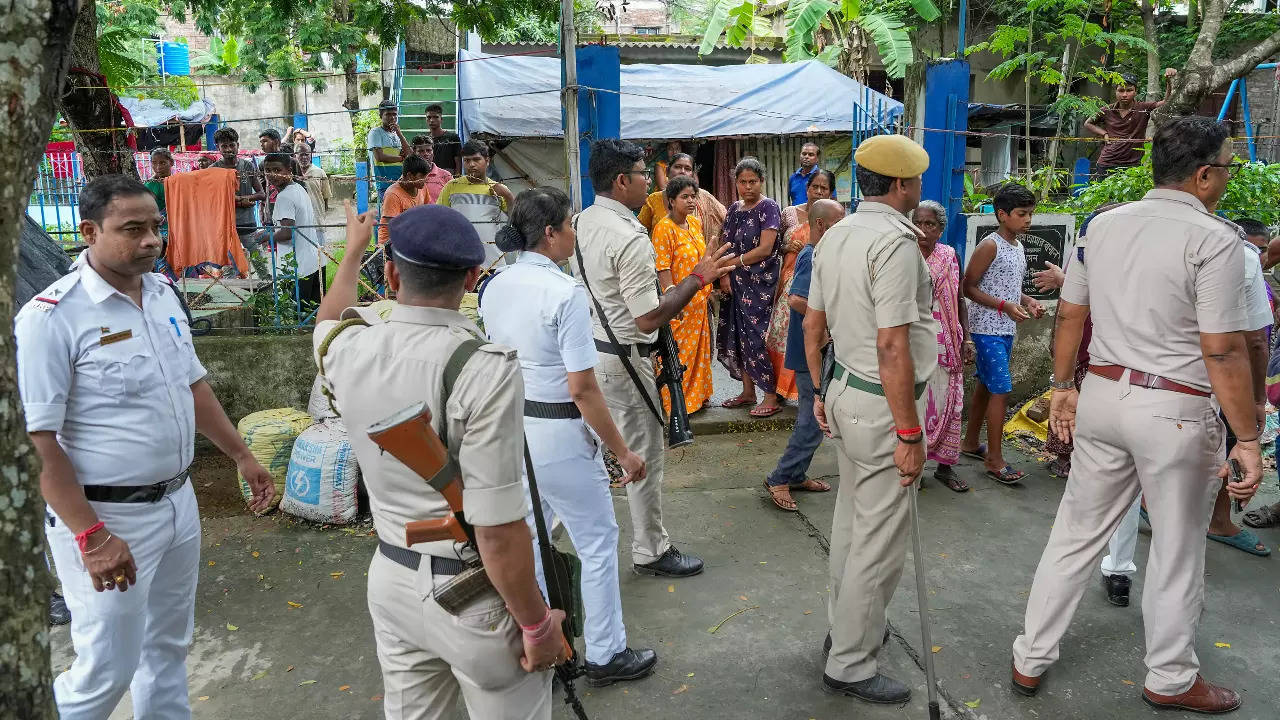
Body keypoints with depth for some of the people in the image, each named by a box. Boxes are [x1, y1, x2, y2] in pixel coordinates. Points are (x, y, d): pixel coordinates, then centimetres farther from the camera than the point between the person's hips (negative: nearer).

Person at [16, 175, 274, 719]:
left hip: (178, 503, 7)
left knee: (169, 644, 21)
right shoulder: (51, 316, -18)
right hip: (107, 516, -7)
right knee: (108, 669, 5)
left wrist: (241, 455, 17)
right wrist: (91, 537, -23)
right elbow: (37, 441, -19)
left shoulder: (163, 293, 4)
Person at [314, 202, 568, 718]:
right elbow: (498, 528, -24)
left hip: (390, 578, 6)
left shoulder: (350, 352, -5)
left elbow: (329, 320, 23)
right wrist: (537, 623, -11)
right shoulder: (486, 369, -24)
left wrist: (353, 249, 39)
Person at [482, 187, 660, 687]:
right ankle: (605, 655, 23)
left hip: (508, 427, 8)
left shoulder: (494, 289, 2)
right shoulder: (565, 292, -20)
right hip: (558, 436, -8)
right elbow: (582, 389, -21)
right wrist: (623, 452, -13)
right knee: (598, 543, 10)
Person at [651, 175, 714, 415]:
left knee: (699, 348, 16)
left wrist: (708, 291, 17)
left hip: (699, 300, 8)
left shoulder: (695, 223, 9)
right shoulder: (664, 228, -15)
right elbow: (662, 267, -18)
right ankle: (673, 402, 11)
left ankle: (696, 394, 30)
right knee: (677, 352, -1)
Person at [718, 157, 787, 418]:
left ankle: (772, 397, 1)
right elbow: (726, 246, 11)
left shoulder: (768, 207, -7)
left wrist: (735, 263, -7)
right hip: (736, 284, 7)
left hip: (760, 283, -7)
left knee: (757, 337, -8)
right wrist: (724, 275, -4)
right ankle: (748, 391, 22)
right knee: (738, 335, 10)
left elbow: (765, 249, -14)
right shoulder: (734, 210, 13)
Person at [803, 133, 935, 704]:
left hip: (845, 392, 9)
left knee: (852, 522, 22)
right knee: (879, 542, 2)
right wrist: (909, 434, -19)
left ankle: (846, 626, 39)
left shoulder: (835, 236, 7)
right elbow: (892, 347, -24)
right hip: (883, 406, -9)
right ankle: (851, 666, 14)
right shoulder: (895, 242, -20)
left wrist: (821, 393, 22)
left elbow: (812, 324, 13)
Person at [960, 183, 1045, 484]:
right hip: (987, 328, -9)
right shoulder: (990, 246, -13)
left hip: (1006, 329, 9)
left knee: (985, 386, 15)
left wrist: (1027, 300, 5)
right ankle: (994, 460, -3)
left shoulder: (1018, 246, 13)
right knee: (1001, 390, -10)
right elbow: (968, 287, -14)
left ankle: (970, 443, 28)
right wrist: (1005, 306, -21)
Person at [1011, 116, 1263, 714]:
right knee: (1176, 552, 13)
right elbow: (1223, 352, -17)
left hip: (1103, 394, 5)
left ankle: (1030, 660, 24)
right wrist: (1248, 439, -11)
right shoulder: (1213, 238, -14)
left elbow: (1070, 315, 9)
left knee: (1075, 533, 15)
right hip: (1175, 412, -5)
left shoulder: (1103, 225, 4)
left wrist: (1063, 385, 19)